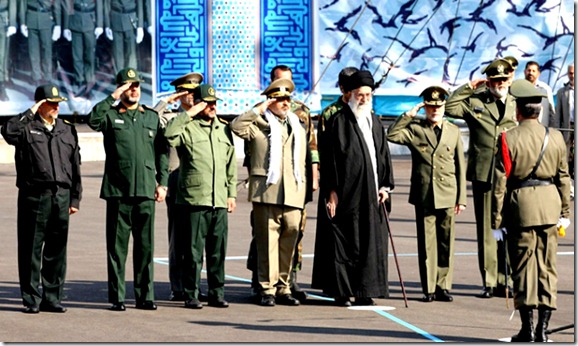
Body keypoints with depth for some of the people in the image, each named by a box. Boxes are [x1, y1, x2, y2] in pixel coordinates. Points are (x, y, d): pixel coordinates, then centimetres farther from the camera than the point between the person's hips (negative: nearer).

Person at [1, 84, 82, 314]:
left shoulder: (67, 131, 16)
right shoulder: (27, 128, 3)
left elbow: (75, 167, 17)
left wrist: (75, 198, 13)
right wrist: (30, 113, -13)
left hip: (61, 197, 4)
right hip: (34, 196, -4)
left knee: (57, 251, 7)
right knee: (31, 249, -1)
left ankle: (52, 298, 14)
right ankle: (31, 299, 5)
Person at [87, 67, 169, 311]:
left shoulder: (152, 117, 15)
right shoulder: (111, 115, 5)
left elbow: (162, 151, 16)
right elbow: (93, 120, -18)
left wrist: (162, 182, 8)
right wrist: (113, 98, -16)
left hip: (146, 190, 2)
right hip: (118, 190, -2)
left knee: (145, 245, 4)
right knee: (117, 246, -1)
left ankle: (145, 296, 10)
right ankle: (117, 297, 4)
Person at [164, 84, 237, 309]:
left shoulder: (224, 130, 17)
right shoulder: (187, 128, -1)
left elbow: (231, 165, 22)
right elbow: (167, 135, -23)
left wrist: (232, 194, 17)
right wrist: (189, 114, -15)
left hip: (219, 201, 5)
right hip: (194, 199, -5)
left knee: (218, 251, 7)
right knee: (193, 251, -3)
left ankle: (217, 293, 14)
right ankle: (191, 295, 3)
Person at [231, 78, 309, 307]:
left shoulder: (298, 129, 21)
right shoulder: (259, 125, 5)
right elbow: (236, 126, -15)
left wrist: (302, 193, 19)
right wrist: (259, 110, -9)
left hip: (293, 195, 4)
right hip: (266, 193, -4)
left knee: (289, 242, 3)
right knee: (268, 242, -5)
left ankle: (283, 288, 11)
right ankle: (267, 290, -2)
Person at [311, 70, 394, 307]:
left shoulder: (375, 123, 16)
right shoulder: (338, 121, -4)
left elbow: (383, 155, 18)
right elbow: (329, 158, -7)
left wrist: (385, 185, 7)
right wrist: (331, 191, -13)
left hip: (370, 194, 6)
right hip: (347, 192, -6)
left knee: (371, 241, 4)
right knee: (344, 242, -3)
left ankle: (363, 291, 9)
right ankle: (341, 292, 3)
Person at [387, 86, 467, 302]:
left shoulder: (453, 132, 10)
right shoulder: (414, 129, 5)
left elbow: (460, 167, 11)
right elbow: (391, 135, -12)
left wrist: (461, 198, 6)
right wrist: (410, 114, -10)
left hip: (447, 195, 1)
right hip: (423, 195, -1)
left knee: (446, 242, 3)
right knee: (426, 243, 1)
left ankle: (443, 286, 10)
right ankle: (429, 289, 5)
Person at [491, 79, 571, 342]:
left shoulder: (508, 139, -9)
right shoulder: (555, 138, 2)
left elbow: (500, 182, -8)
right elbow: (564, 177, 8)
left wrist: (496, 219, -3)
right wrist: (565, 211, 19)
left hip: (521, 204, -3)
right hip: (549, 203, 3)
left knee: (524, 266, 4)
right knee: (547, 266, 7)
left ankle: (527, 328, 5)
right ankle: (542, 329, 6)